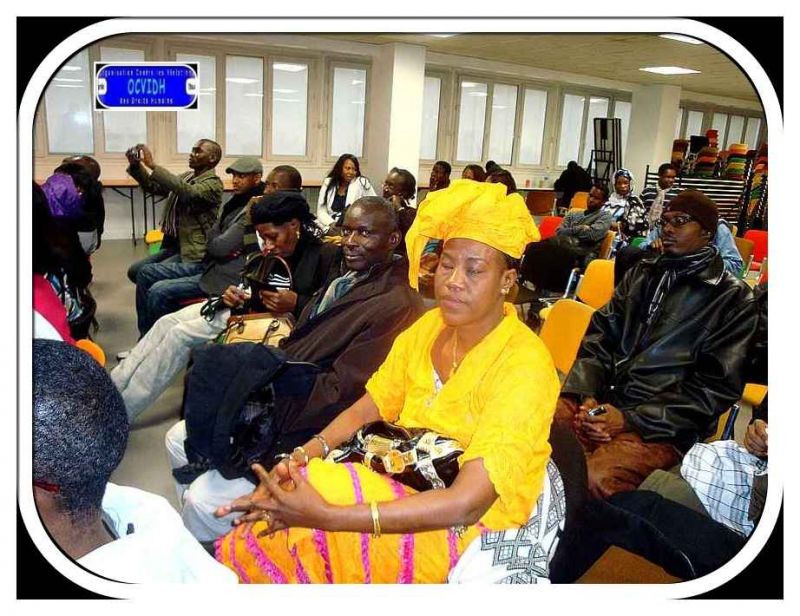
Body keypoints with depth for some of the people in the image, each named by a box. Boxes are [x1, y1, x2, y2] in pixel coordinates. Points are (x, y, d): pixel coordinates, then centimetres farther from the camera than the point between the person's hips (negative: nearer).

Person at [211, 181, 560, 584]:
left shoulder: (523, 364, -20)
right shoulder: (428, 327, 3)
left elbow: (466, 503, -26)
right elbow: (363, 412, 4)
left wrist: (328, 516, -33)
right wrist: (299, 458, -16)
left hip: (470, 531, -6)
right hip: (405, 495, 6)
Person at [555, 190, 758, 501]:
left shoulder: (734, 299, 2)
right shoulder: (643, 273, 17)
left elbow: (715, 388, -4)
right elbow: (599, 338, 12)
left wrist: (630, 419, -13)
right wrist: (586, 396, -7)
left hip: (663, 426, -4)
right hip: (601, 401, 5)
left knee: (593, 479, -33)